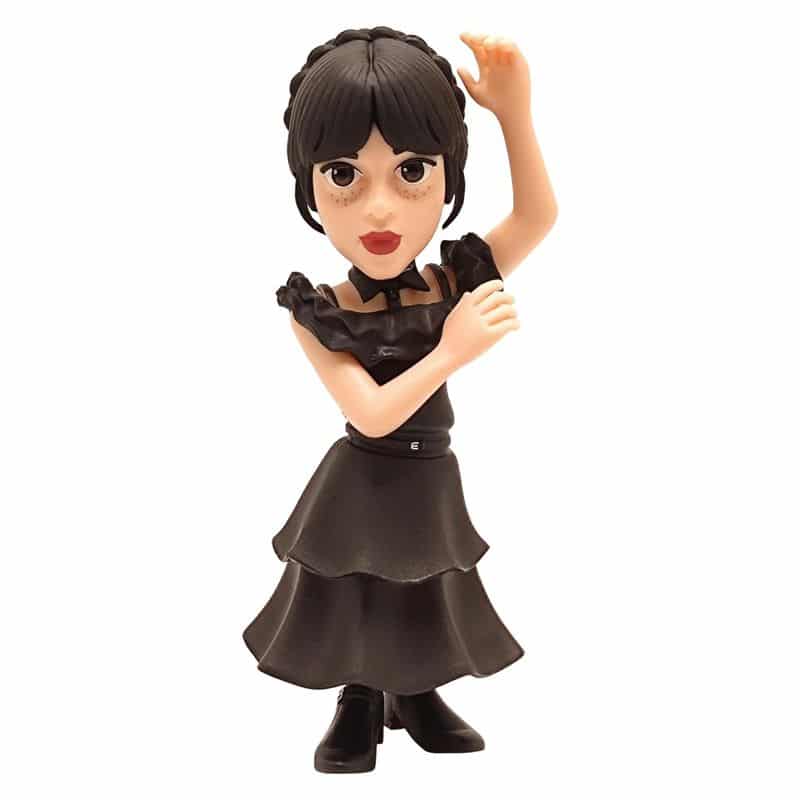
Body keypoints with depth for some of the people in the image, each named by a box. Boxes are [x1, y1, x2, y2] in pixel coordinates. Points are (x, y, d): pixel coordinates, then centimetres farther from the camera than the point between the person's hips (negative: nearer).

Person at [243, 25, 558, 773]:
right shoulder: (321, 313, -20)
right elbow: (373, 414, -26)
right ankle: (359, 703, 36)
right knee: (354, 599, 13)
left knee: (423, 595, 19)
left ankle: (418, 694, 42)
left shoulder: (456, 284, -12)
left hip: (428, 483, 3)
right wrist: (452, 351, -35)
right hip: (359, 485, -2)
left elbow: (538, 216, -17)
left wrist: (514, 110, -27)